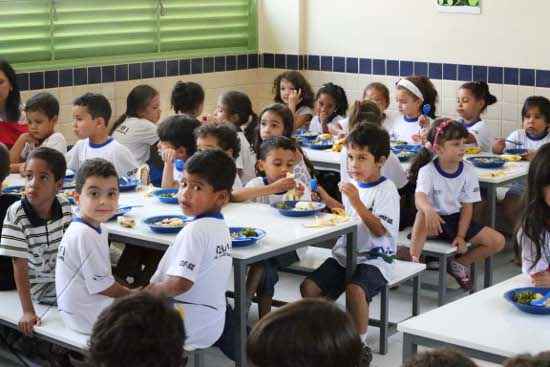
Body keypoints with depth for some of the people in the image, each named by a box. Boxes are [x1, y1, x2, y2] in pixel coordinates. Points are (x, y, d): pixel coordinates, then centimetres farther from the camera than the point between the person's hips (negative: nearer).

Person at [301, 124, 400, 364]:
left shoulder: (386, 190, -11)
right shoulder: (351, 184, 12)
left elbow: (379, 230, -21)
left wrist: (356, 201, -25)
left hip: (374, 259, -7)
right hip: (345, 254, 7)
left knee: (355, 289, -34)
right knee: (308, 287, -10)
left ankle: (360, 343, -11)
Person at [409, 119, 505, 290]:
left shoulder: (468, 170, -5)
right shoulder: (427, 171, -16)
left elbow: (467, 206, -2)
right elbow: (419, 198, -35)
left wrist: (461, 236, -11)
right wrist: (429, 210, -58)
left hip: (457, 219, 4)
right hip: (434, 219, -4)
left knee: (498, 241, -10)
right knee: (423, 214, -40)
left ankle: (459, 264, 10)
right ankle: (414, 260, -27)